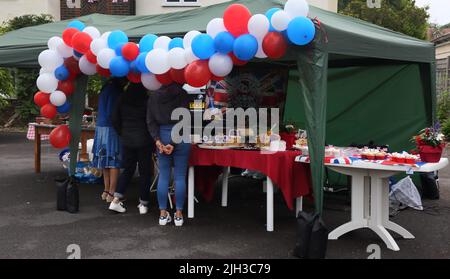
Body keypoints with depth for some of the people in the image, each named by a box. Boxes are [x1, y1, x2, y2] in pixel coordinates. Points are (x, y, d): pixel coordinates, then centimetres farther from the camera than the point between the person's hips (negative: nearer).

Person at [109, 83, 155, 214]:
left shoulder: (122, 100, 4)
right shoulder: (147, 100, -9)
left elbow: (115, 120, 6)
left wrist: (122, 134, 15)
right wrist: (153, 142, 1)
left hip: (127, 140, 4)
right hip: (144, 140, -4)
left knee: (127, 170, 14)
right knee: (145, 172, 6)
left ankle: (116, 200, 6)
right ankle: (143, 204, 11)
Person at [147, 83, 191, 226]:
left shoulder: (153, 97, 6)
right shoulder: (182, 95, -5)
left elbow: (150, 121, -1)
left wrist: (157, 140, -7)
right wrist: (174, 143, -13)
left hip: (162, 136, 3)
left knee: (163, 176, 9)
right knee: (180, 177, 3)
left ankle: (163, 214, 11)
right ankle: (178, 214, 7)